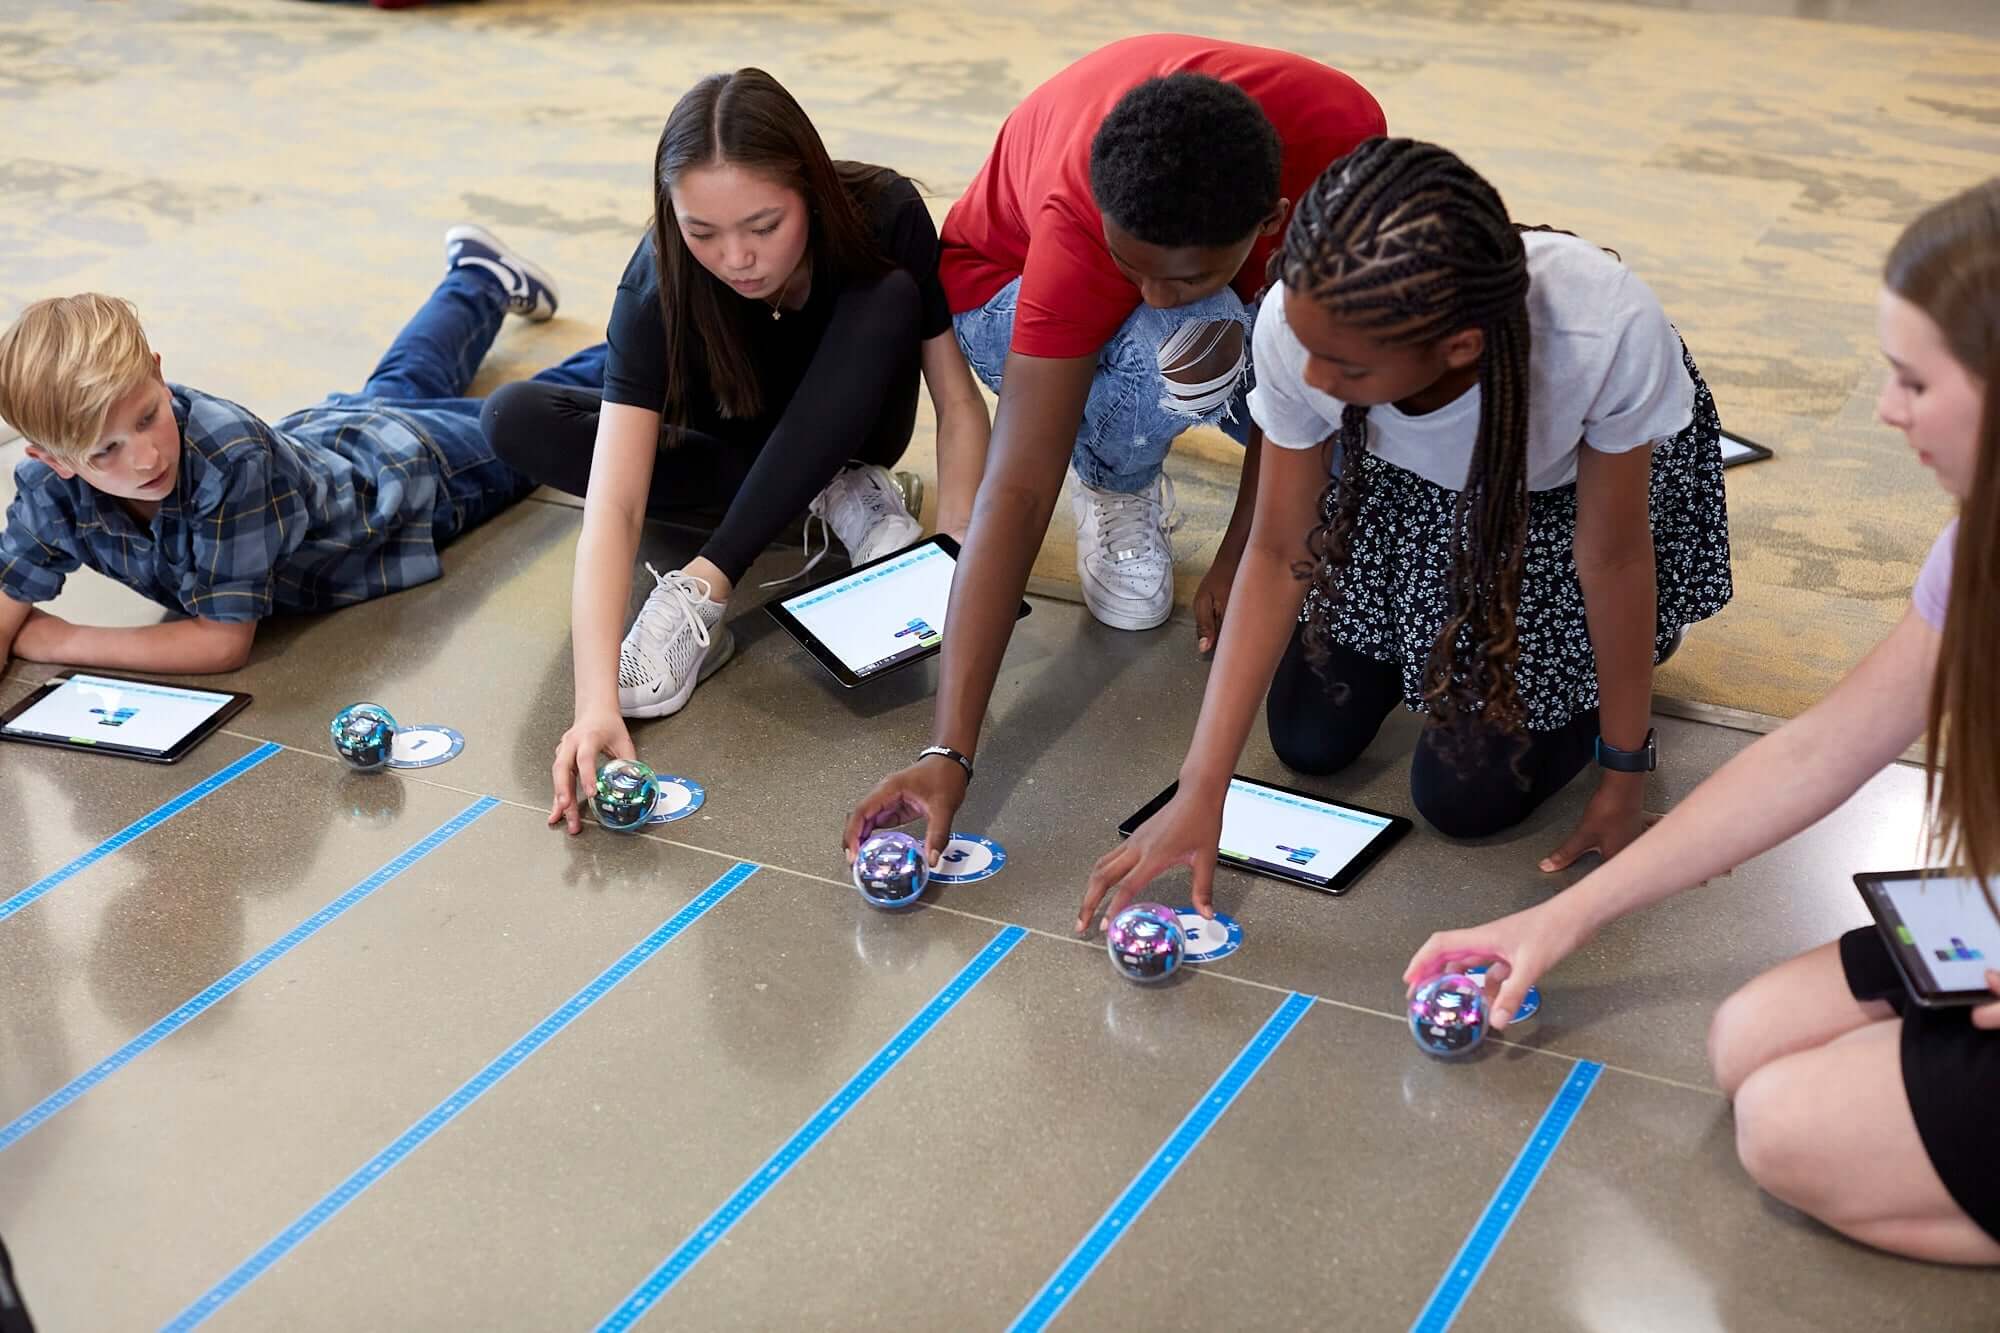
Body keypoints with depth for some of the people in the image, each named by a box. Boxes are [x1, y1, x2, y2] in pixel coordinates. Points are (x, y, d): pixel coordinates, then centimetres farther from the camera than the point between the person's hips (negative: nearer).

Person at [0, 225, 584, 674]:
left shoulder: (232, 454, -49)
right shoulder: (51, 487, -34)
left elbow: (225, 641, -42)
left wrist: (62, 642, -38)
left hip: (405, 468, -5)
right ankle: (478, 277, 62)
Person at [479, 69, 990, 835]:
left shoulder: (883, 218, -31)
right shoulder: (658, 285, -33)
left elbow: (958, 401, -23)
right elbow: (613, 510, -42)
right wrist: (596, 701, -54)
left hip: (845, 427, 0)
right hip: (725, 448, 0)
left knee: (891, 297, -33)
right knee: (517, 421, -26)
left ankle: (702, 592, -32)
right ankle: (836, 501, -19)